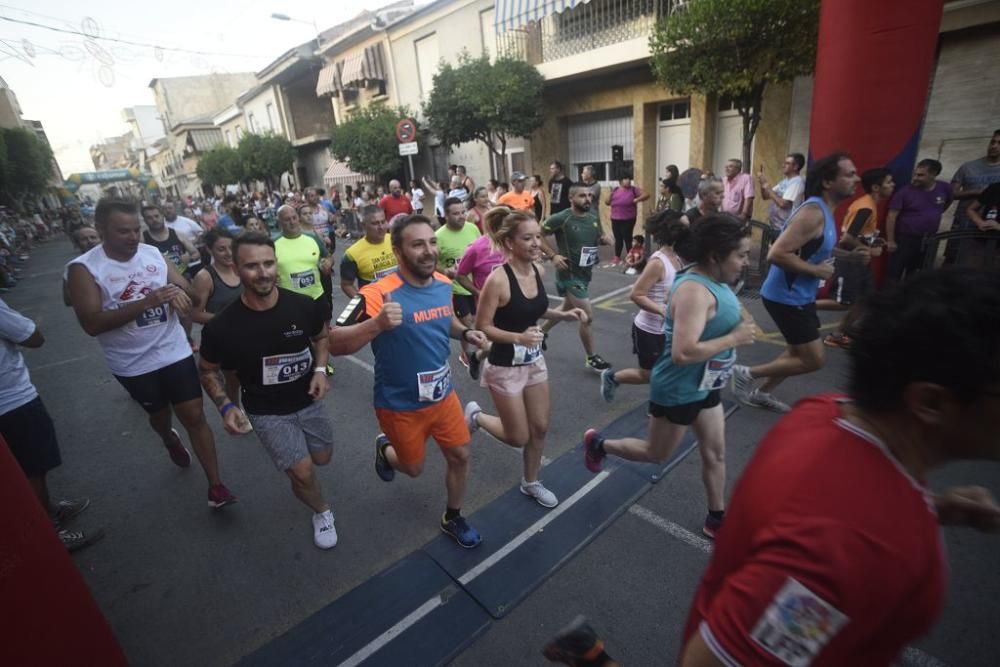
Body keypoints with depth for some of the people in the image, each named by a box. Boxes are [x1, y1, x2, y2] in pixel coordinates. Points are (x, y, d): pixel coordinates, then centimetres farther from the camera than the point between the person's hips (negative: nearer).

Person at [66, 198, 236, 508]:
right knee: (160, 415, 21)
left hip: (175, 352, 2)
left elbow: (186, 288, 3)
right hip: (133, 364, -1)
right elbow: (92, 324, -21)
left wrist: (178, 293, -22)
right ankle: (170, 441, 58)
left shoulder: (153, 253, -2)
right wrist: (148, 301, -30)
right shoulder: (84, 268, -13)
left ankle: (215, 486, 10)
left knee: (194, 415, 1)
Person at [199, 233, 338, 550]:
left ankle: (286, 453, 57)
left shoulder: (304, 306, -19)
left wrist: (320, 370, -13)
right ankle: (322, 512, 24)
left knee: (322, 459, 20)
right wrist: (225, 406, -18)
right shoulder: (222, 327, -22)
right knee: (303, 473, -11)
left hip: (308, 401, 3)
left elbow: (321, 336, 3)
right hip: (267, 412, -3)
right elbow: (208, 369, -3)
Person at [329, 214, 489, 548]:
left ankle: (453, 519, 40)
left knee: (460, 456, 13)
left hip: (443, 394, 5)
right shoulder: (379, 294, -27)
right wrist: (377, 323, -46)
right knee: (414, 468, 16)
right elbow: (335, 344, -29)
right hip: (401, 405, -5)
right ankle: (385, 449, 52)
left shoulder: (444, 284, -5)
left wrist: (466, 333, -6)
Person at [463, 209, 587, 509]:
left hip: (535, 361, 7)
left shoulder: (537, 270, -2)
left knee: (540, 427, 16)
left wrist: (563, 314, -2)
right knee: (518, 437, 6)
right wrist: (518, 337, -31)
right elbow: (482, 327, -18)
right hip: (505, 367, -7)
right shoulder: (498, 279, -24)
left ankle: (531, 483, 40)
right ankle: (476, 415, 34)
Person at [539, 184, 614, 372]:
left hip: (586, 272, 8)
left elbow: (599, 238, 18)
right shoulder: (561, 218, -18)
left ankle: (541, 331, 49)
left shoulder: (593, 217, 3)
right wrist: (553, 255, -22)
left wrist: (605, 239, -6)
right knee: (587, 316, -7)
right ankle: (592, 358, 11)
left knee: (567, 309, 25)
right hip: (570, 274, -8)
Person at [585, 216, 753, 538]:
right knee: (657, 454, 13)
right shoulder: (695, 291, -30)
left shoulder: (713, 280, 0)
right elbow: (682, 353, -37)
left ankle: (716, 519, 37)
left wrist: (739, 327, 3)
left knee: (715, 452, 18)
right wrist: (734, 338, -27)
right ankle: (598, 444, 34)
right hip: (678, 390, -9)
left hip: (704, 386, 9)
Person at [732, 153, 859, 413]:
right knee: (814, 360, -2)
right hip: (786, 297, -10)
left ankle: (761, 393, 32)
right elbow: (777, 254, -31)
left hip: (800, 295, 10)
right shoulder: (813, 213, -22)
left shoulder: (825, 211, 10)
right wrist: (817, 271, -20)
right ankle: (746, 374, 7)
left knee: (799, 351, 21)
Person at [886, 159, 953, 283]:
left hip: (929, 240, 5)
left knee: (914, 274, 18)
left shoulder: (944, 188, -1)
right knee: (894, 274, -4)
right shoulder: (905, 191, -14)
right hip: (905, 238, -5)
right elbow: (891, 216, -15)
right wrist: (890, 241, -17)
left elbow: (948, 202, 22)